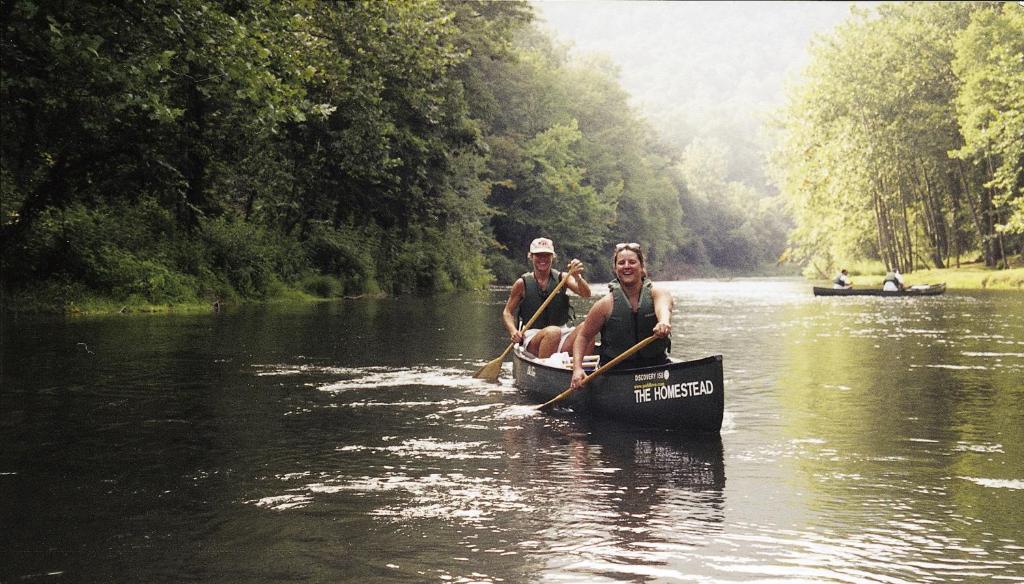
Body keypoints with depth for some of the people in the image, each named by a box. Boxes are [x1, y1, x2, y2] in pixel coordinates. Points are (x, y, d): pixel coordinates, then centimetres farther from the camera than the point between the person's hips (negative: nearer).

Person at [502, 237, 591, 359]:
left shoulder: (562, 278, 7)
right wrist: (513, 331, -11)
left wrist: (577, 277, -29)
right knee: (553, 332, -36)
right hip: (533, 337, -2)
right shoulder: (522, 283, 3)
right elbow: (507, 312, 9)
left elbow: (586, 294, -8)